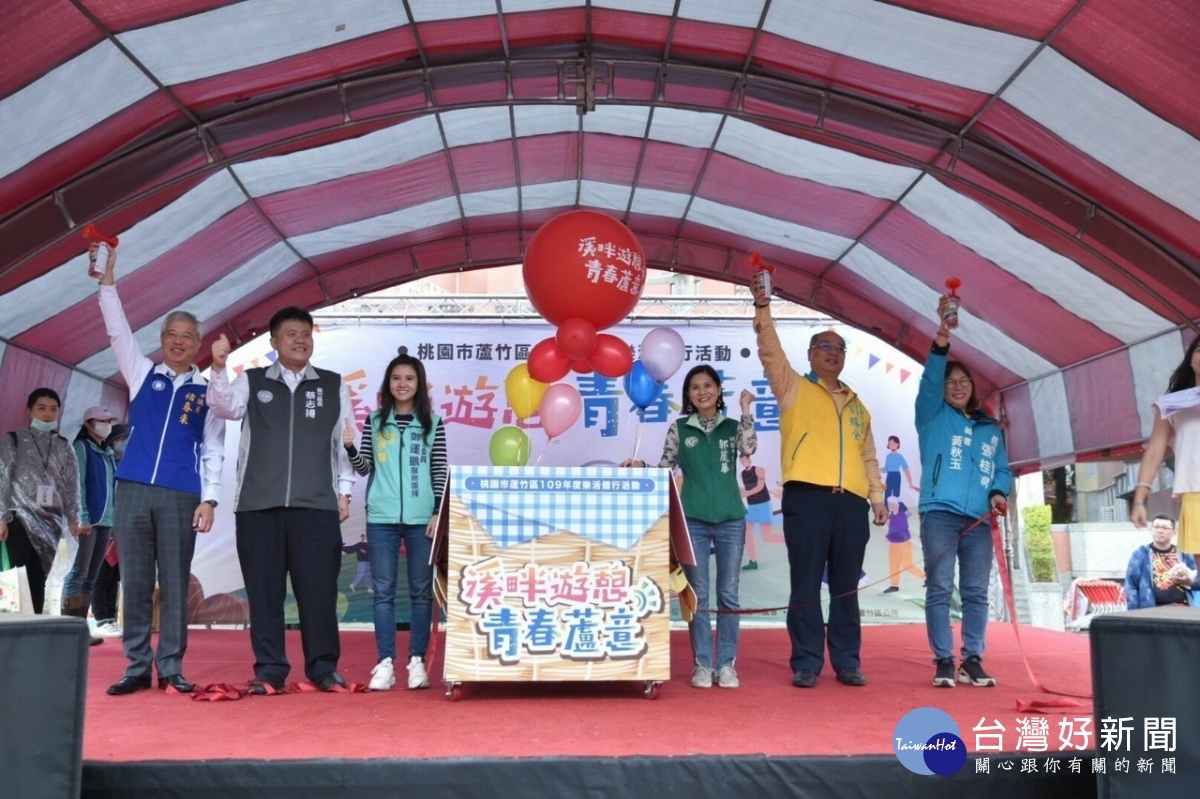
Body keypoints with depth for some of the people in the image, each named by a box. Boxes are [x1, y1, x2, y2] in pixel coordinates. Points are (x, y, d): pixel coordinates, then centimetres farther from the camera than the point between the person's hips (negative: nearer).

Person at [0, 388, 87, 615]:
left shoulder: (64, 448, 14)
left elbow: (72, 487, 8)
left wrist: (74, 521, -5)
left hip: (50, 523, 3)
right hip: (20, 519, -3)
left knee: (38, 581, 3)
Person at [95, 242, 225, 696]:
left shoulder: (206, 390, 8)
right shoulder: (142, 374, 12)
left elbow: (213, 449, 5)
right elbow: (117, 329, 2)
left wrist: (209, 498, -4)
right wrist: (108, 275, -8)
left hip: (181, 495, -1)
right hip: (133, 489, 1)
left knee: (175, 584, 2)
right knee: (135, 583, 4)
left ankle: (171, 668, 9)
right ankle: (137, 667, 11)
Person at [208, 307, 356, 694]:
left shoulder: (333, 385, 13)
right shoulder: (251, 381, 12)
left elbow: (345, 441, 12)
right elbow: (224, 407, -7)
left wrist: (344, 492, 7)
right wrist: (219, 368, -23)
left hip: (316, 505, 0)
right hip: (259, 504, 0)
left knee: (318, 588, 0)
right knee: (264, 589, 2)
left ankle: (323, 668, 9)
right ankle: (269, 670, 10)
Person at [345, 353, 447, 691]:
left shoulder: (433, 423, 5)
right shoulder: (375, 421, 8)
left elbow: (440, 472, 4)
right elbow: (364, 468, 8)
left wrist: (438, 513, -3)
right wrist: (350, 447, -11)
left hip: (421, 518, -1)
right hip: (382, 516, 1)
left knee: (421, 590, 3)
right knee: (383, 590, 3)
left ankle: (417, 661, 11)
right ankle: (385, 663, 7)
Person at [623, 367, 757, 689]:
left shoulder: (732, 427, 8)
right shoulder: (679, 429, 6)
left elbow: (749, 449, -11)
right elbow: (666, 469, 6)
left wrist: (746, 411, -10)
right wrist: (640, 468, -11)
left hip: (730, 519, 1)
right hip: (693, 520, 0)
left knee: (728, 594, 3)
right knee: (698, 595, 3)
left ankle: (727, 665, 10)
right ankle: (702, 665, 10)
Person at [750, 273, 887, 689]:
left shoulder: (856, 404, 24)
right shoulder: (794, 388, 11)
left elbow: (868, 456, 22)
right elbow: (770, 352, -4)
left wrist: (876, 495, 12)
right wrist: (763, 308, -15)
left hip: (851, 501, 4)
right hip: (807, 497, -4)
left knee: (846, 585, 6)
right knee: (806, 583, -3)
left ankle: (847, 662, 12)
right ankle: (806, 663, 1)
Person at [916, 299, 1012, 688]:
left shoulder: (991, 429, 18)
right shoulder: (933, 417, 8)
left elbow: (1002, 469, 17)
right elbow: (929, 382, -9)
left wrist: (999, 492, -5)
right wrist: (940, 345, -23)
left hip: (979, 520, 3)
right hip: (940, 514, -3)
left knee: (976, 592, 4)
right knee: (939, 589, -4)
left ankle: (972, 660, 11)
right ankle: (943, 661, 0)